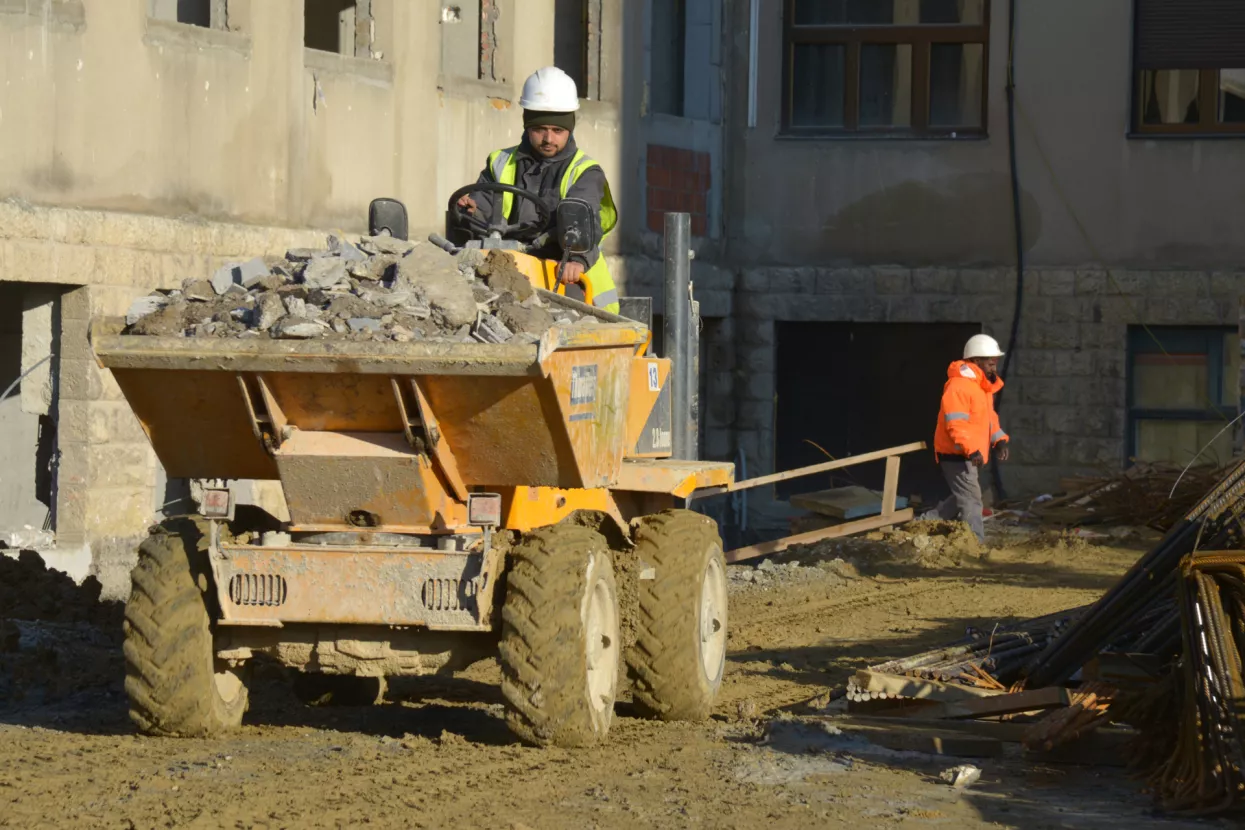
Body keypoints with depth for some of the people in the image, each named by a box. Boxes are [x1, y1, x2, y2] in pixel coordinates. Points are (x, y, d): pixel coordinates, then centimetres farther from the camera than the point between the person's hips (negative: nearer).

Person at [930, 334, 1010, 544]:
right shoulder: (959, 385, -20)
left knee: (963, 497, 21)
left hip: (970, 455, 10)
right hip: (956, 454, -10)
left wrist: (999, 440, 5)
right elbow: (955, 422, -27)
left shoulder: (983, 385, 15)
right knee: (970, 498, -12)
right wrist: (971, 450, -34)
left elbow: (989, 417, 22)